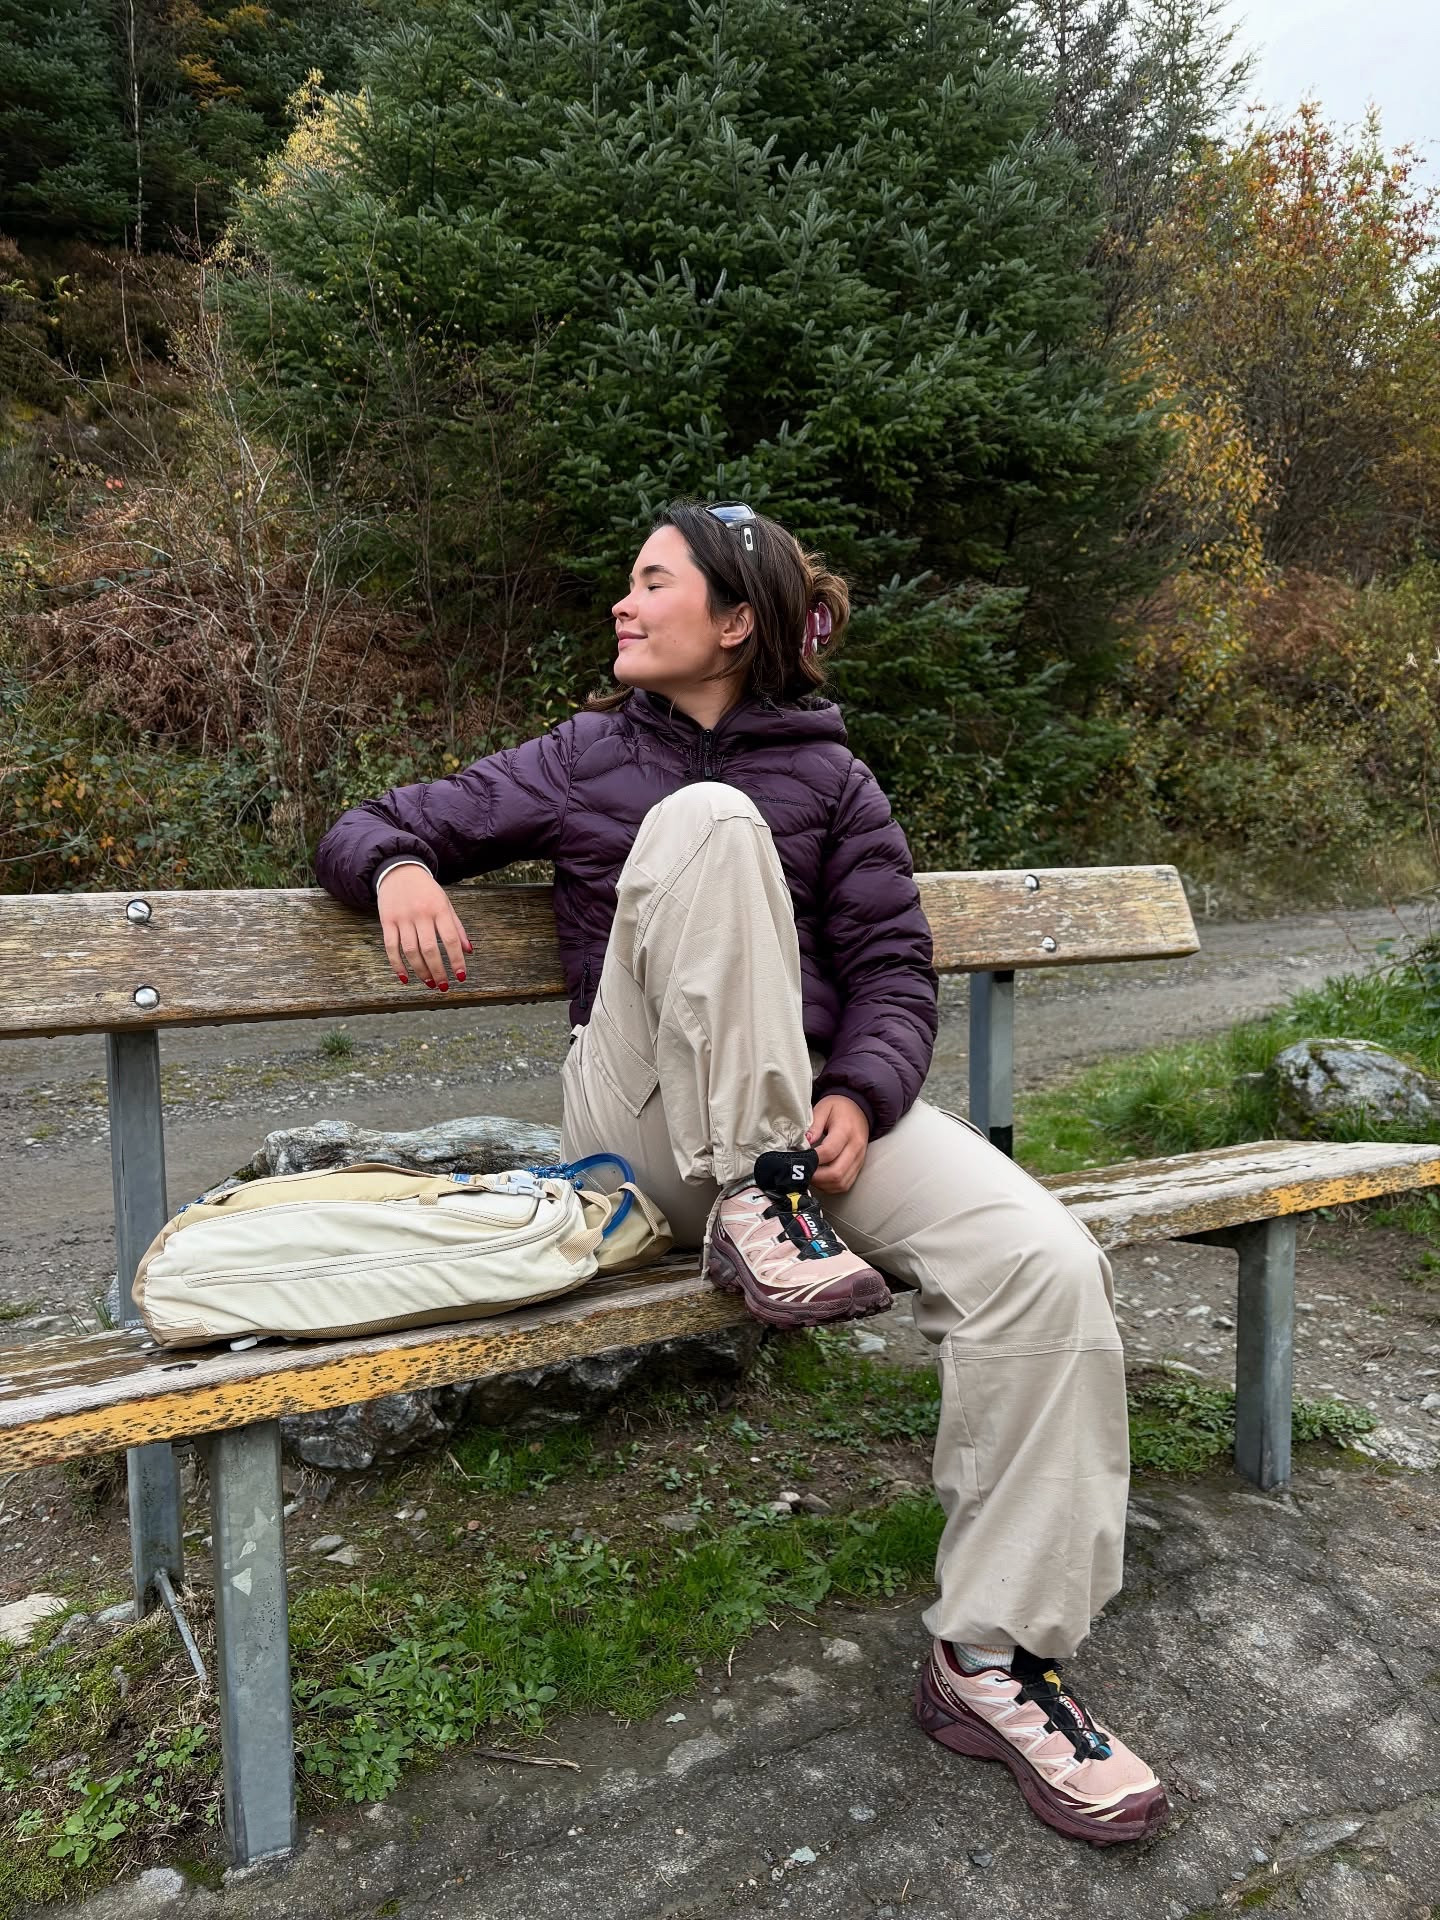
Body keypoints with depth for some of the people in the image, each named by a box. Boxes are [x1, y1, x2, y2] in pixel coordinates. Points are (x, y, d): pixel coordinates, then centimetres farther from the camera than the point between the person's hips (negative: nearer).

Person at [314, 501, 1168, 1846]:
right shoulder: (580, 761, 12)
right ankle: (748, 1208, -25)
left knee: (1049, 1263, -24)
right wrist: (398, 865, -10)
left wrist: (861, 1096, -13)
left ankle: (991, 1659, -10)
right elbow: (369, 828, 16)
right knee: (707, 819, -25)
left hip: (817, 1098, 2)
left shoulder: (826, 775, 12)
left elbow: (894, 969, 7)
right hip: (652, 1117, -1)